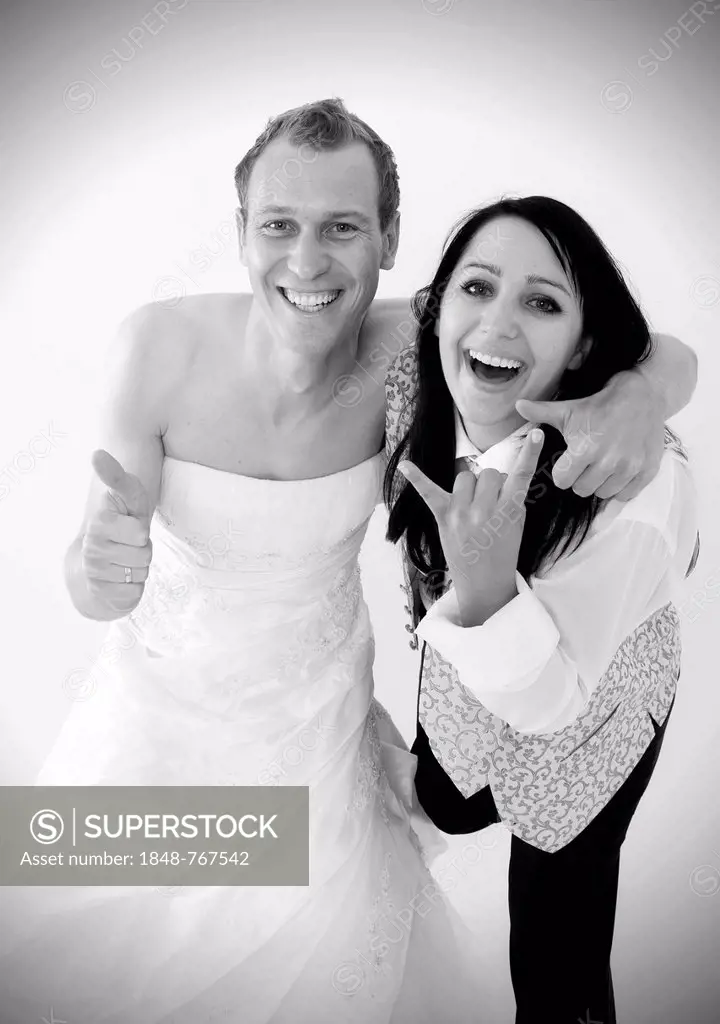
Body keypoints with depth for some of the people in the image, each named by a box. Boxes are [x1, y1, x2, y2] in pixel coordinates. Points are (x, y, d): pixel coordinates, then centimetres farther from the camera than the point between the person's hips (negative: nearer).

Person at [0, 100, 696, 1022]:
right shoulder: (160, 346, -25)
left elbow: (671, 355, -15)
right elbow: (95, 590, -20)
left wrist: (638, 394, -39)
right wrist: (97, 568, -44)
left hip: (311, 707, 0)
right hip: (160, 694, 1)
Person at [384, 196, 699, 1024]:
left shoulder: (640, 486, -40)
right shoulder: (415, 388, -26)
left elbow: (549, 705, -33)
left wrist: (487, 591, -49)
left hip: (585, 706, -4)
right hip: (464, 673, 5)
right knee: (448, 809, 33)